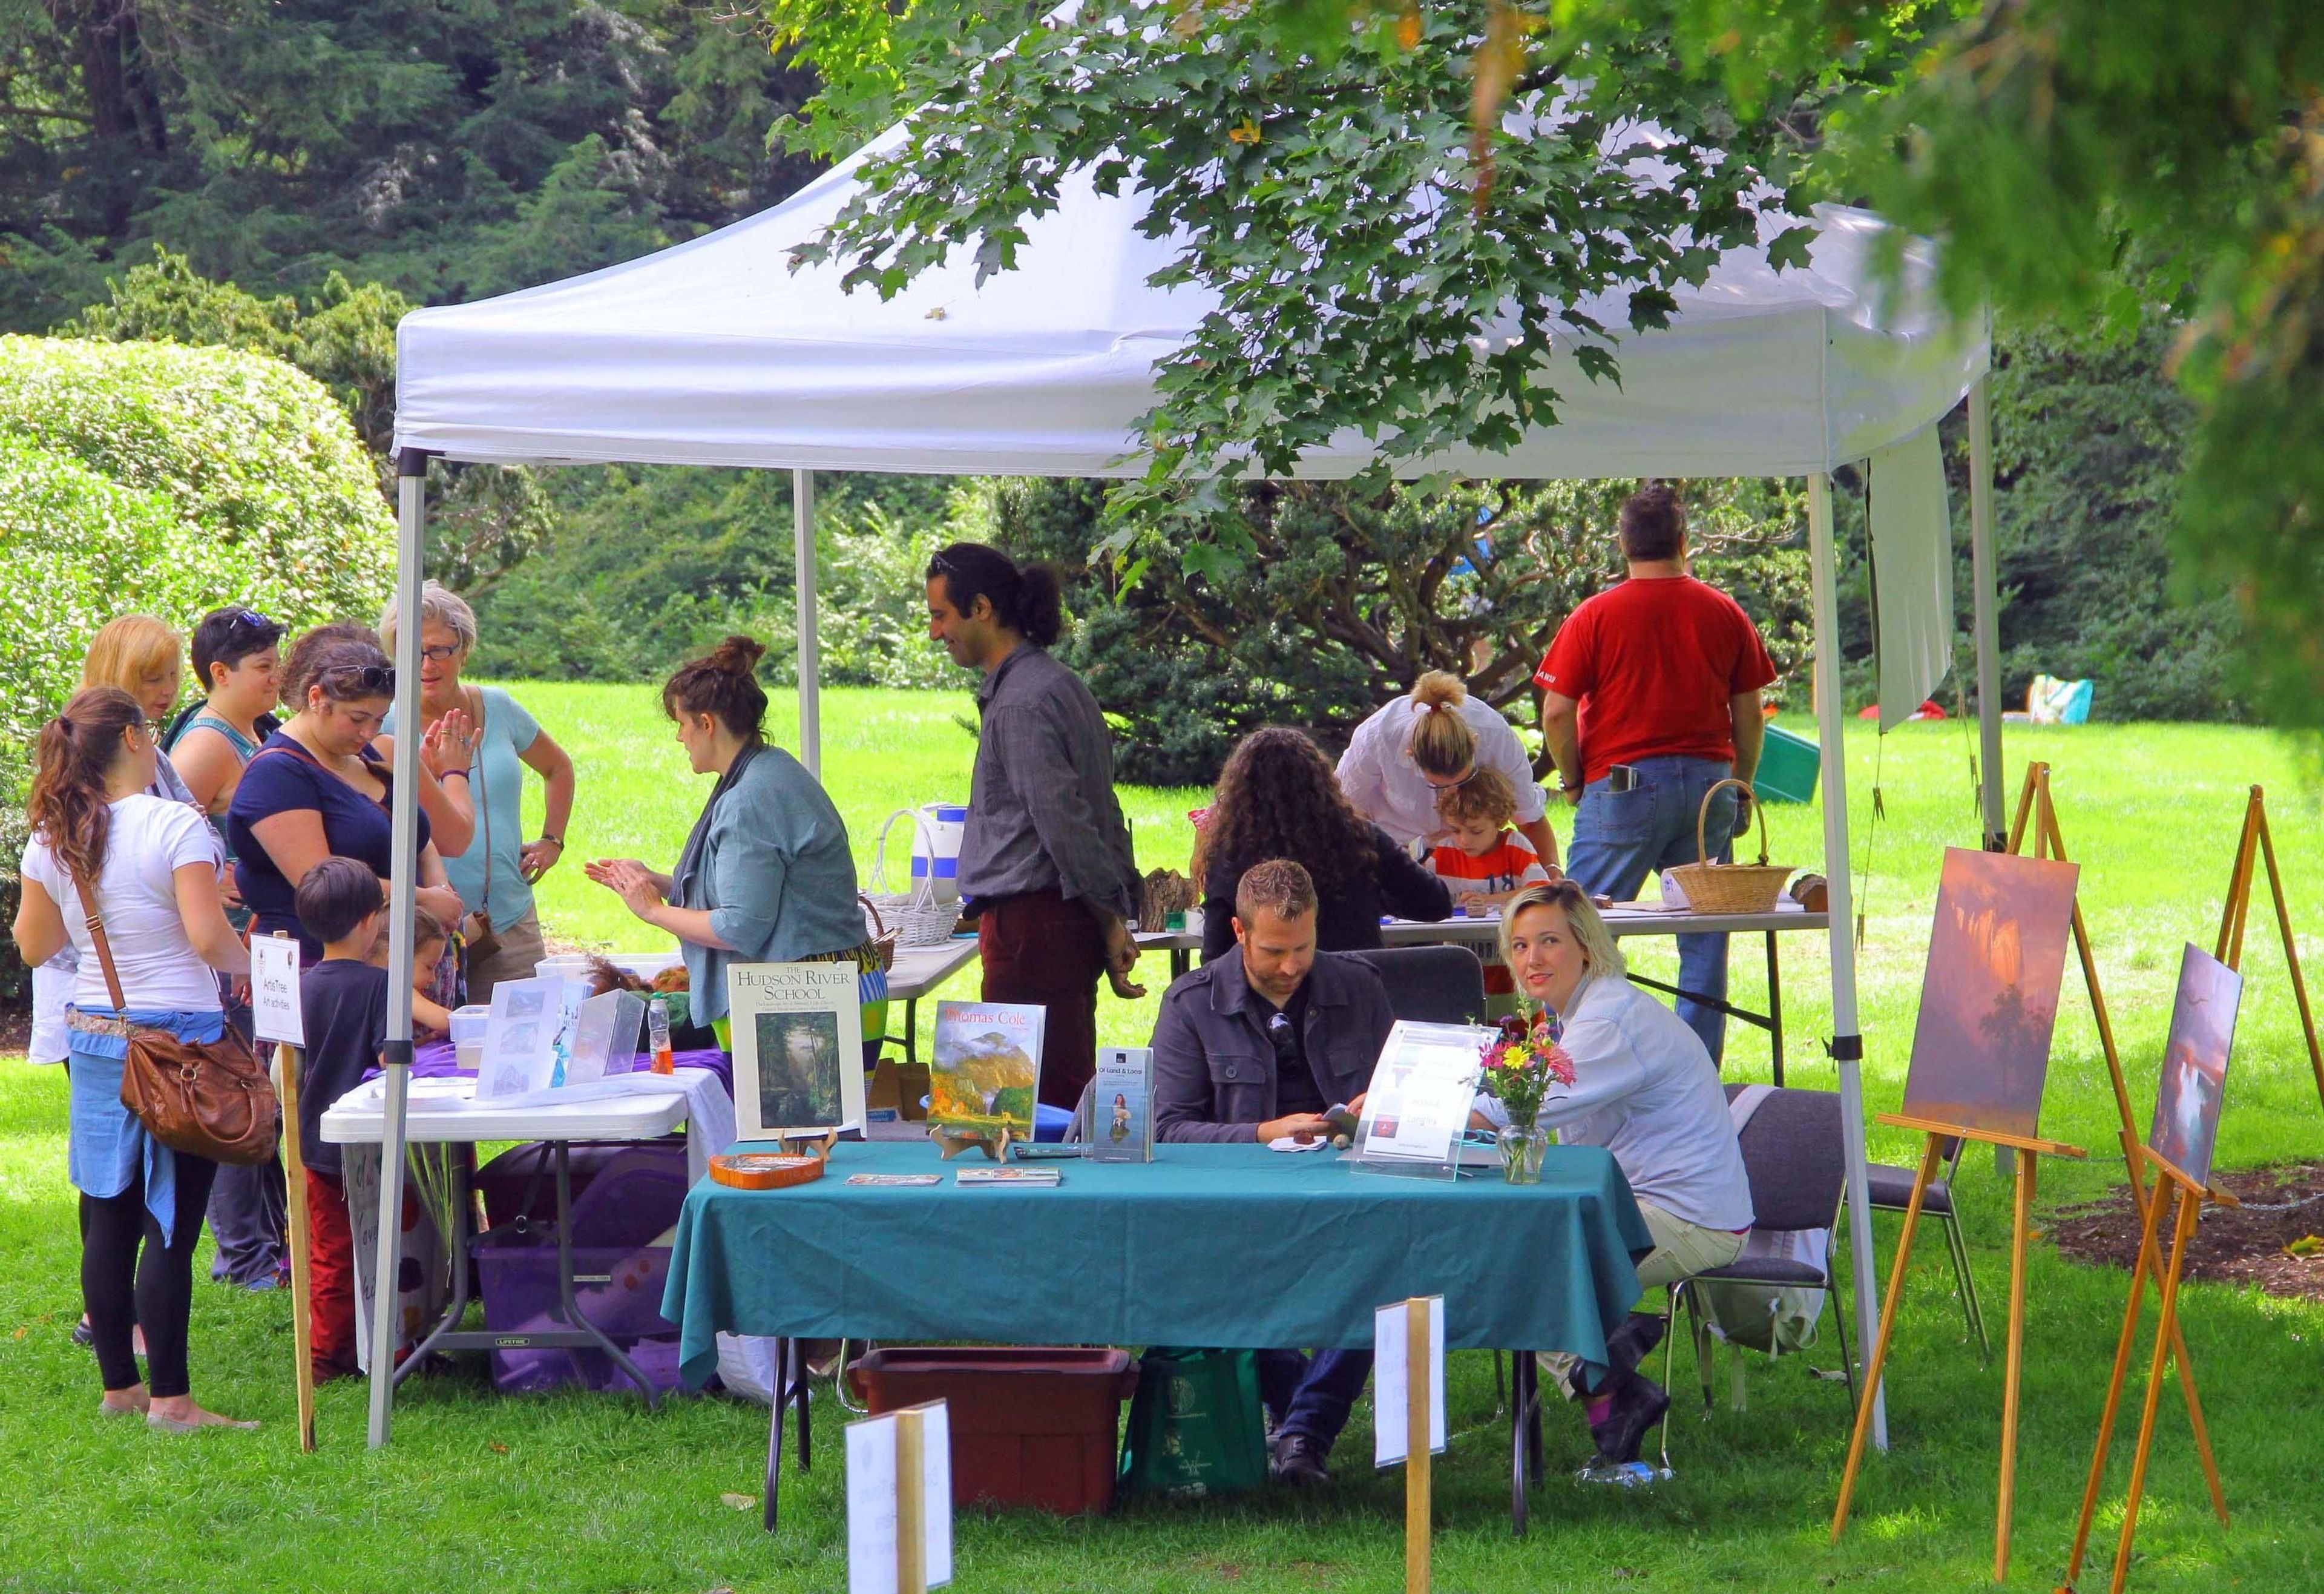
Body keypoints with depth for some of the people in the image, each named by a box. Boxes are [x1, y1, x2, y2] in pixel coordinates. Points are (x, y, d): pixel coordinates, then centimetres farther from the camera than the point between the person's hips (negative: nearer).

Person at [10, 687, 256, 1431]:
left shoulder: (53, 841, 5)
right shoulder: (176, 826, -13)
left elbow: (34, 944, 13)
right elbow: (209, 936, -19)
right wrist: (247, 960, 1)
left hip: (95, 1038, 6)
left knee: (108, 1222, 11)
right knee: (171, 1226, -5)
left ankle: (118, 1384, 18)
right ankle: (170, 1398, -4)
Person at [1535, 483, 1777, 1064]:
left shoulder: (1595, 617, -4)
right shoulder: (1725, 614, 5)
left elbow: (1556, 713, -7)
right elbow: (1749, 716, 8)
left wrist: (1573, 780, 7)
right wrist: (1740, 789, 18)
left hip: (1623, 784, -3)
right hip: (1708, 782, 3)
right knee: (1704, 939, 8)